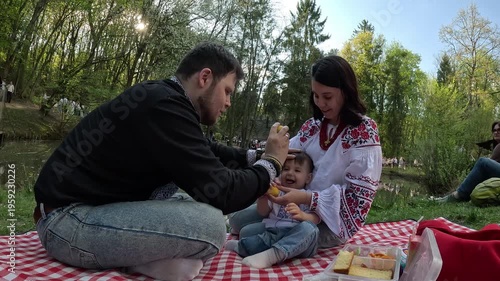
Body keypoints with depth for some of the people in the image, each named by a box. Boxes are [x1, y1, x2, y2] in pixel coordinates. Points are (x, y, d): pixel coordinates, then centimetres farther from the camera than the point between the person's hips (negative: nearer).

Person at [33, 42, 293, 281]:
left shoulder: (163, 96, 8)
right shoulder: (165, 106, -23)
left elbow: (206, 152, 23)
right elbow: (219, 193, -22)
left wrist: (255, 157, 17)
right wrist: (271, 163, -7)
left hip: (97, 203, 11)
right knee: (210, 224, -28)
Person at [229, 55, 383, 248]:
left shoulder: (364, 131, -15)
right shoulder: (313, 126, 4)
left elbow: (359, 195, -18)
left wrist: (306, 198, -28)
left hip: (331, 222, -6)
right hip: (298, 207, 6)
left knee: (248, 234, -14)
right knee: (237, 219, 5)